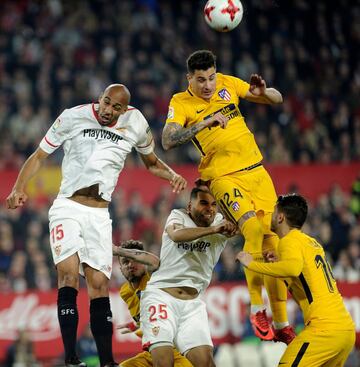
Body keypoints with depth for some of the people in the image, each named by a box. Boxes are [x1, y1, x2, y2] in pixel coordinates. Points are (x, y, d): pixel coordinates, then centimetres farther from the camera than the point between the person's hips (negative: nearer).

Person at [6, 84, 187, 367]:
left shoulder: (135, 124, 4)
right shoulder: (74, 117, -5)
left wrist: (172, 175, 0)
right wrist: (19, 188, -13)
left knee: (100, 286, -1)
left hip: (99, 214, 3)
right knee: (69, 274, -20)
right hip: (68, 207, -3)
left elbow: (151, 162, 21)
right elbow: (39, 155, 2)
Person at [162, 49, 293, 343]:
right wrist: (204, 123, -32)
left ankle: (281, 324, 16)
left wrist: (262, 92, -12)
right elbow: (168, 141, -23)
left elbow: (276, 99, 11)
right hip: (224, 178, -5)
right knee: (253, 227, -30)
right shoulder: (180, 103, -6)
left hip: (256, 172, 5)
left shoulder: (227, 83, 5)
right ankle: (257, 309, -19)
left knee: (273, 242, 5)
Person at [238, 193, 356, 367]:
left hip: (325, 328, -9)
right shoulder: (312, 242, 21)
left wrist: (252, 264, -15)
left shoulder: (289, 240, -3)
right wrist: (280, 261, 25)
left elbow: (293, 268, -25)